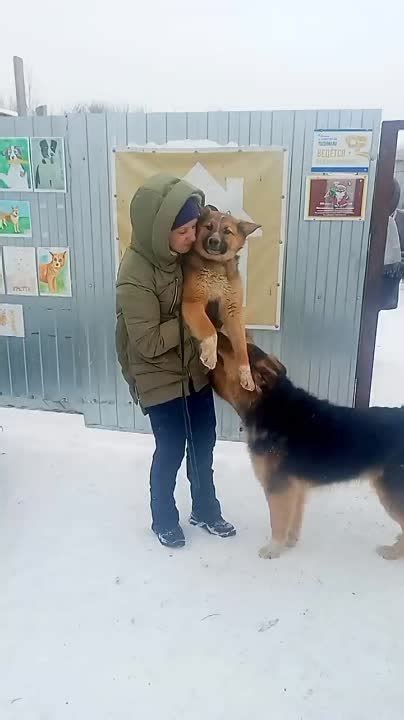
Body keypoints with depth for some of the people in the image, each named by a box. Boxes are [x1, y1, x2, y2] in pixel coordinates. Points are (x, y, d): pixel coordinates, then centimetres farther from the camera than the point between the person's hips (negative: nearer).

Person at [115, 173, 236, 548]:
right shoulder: (135, 275, -27)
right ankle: (163, 520, 36)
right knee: (171, 452, 9)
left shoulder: (181, 252, -5)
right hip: (159, 379, -7)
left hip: (195, 369, 7)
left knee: (204, 443, 18)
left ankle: (205, 510, 41)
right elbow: (149, 343, -25)